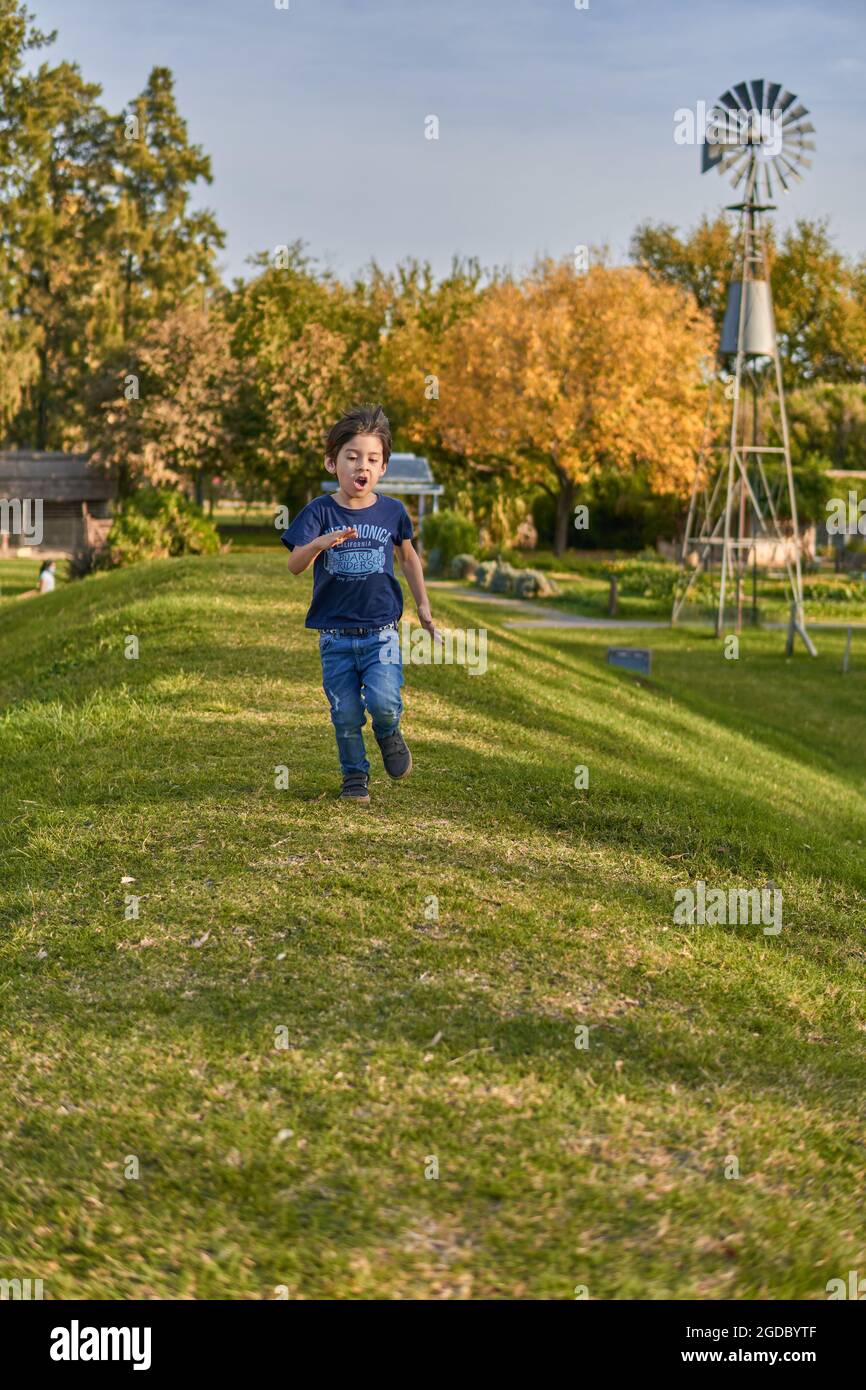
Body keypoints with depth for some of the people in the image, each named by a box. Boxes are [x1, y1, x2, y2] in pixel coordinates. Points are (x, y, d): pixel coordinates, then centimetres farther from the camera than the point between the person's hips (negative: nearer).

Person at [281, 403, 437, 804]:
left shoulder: (392, 511, 0)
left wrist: (422, 605, 20)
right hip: (334, 635, 0)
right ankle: (355, 776, 27)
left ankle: (389, 736, 18)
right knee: (346, 715, 5)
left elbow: (408, 556, 18)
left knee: (384, 702, -16)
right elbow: (294, 565, -16)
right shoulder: (320, 511, -6)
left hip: (381, 632, 0)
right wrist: (319, 543, -37)